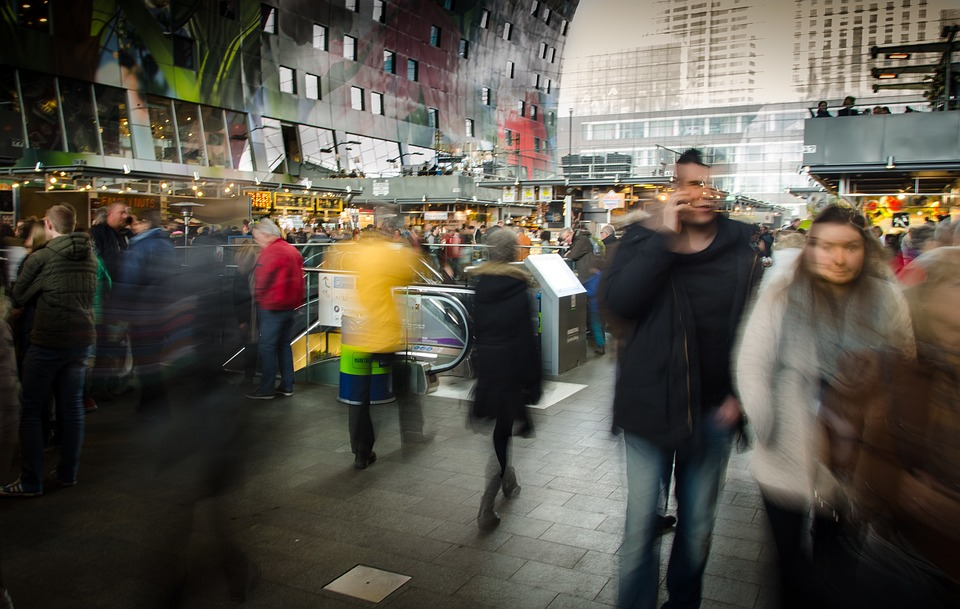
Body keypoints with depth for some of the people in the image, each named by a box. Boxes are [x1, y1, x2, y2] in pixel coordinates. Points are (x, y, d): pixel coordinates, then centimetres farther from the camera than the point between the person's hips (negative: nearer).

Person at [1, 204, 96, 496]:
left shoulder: (41, 258, -11)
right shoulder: (90, 256, 5)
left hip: (48, 342, -5)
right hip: (82, 340, 5)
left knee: (31, 409, 5)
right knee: (72, 406, 13)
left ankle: (30, 482, 9)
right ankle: (67, 473, 21)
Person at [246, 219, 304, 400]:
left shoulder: (271, 251, -15)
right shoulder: (292, 250, 13)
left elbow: (262, 280, -14)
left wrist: (258, 297, 3)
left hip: (272, 307, -9)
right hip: (290, 305, 9)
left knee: (267, 347, -2)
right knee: (284, 345, 14)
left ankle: (267, 389, 3)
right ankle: (287, 386, 18)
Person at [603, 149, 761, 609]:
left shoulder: (740, 252, 0)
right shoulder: (643, 240, -5)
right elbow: (618, 301, -22)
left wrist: (740, 395, -2)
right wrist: (665, 237, -22)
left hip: (712, 412, 2)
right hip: (650, 405, -2)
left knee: (698, 523, 17)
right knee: (641, 523, 4)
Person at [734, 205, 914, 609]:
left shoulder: (887, 299, -4)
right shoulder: (781, 295, -9)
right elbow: (752, 368, -7)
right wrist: (769, 433, -11)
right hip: (788, 462, -1)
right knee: (789, 550, 13)